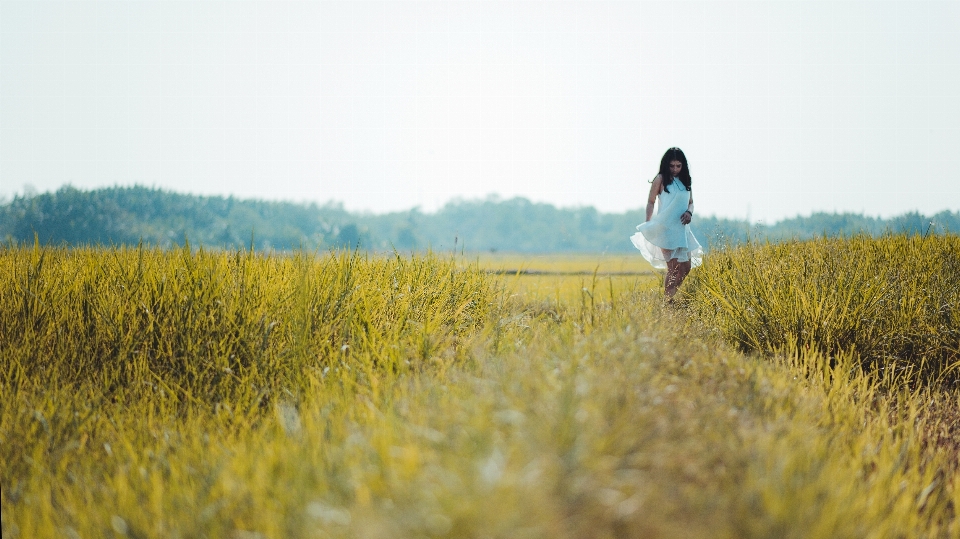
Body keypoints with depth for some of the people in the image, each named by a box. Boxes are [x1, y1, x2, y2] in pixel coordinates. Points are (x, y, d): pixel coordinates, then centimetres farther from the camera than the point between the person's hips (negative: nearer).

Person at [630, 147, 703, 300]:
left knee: (686, 267, 6)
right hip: (666, 228, -6)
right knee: (673, 268, -10)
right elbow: (650, 202, -1)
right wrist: (648, 224, -10)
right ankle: (667, 302, -3)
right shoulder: (661, 179, -4)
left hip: (682, 228, 6)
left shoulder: (685, 180, 12)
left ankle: (670, 296, 21)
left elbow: (690, 202, 17)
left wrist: (689, 213, -5)